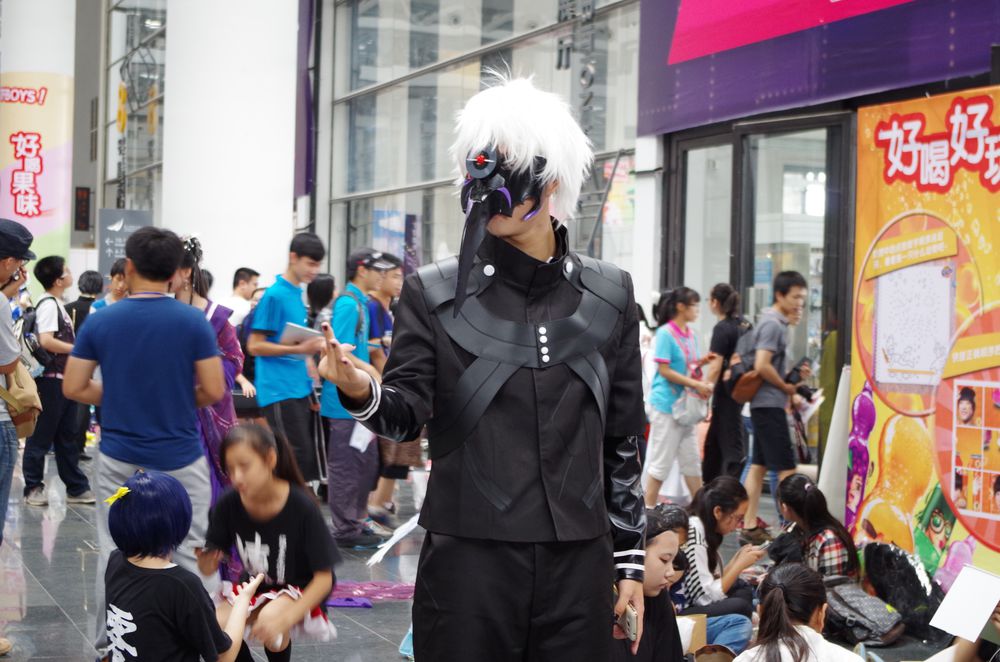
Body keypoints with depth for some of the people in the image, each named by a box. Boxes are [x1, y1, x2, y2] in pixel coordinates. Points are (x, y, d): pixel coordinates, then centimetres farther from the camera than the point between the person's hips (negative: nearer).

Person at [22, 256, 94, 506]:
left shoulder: (57, 304, 14)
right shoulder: (48, 304, -15)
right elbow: (46, 341, -25)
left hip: (64, 379, 10)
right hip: (51, 379, -10)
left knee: (67, 436, 14)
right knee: (41, 436, 0)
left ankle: (76, 488, 19)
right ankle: (33, 487, 8)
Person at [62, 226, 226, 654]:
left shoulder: (100, 322, -3)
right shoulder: (192, 322, -8)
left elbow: (73, 388, -1)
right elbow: (214, 391, -8)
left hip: (118, 457, 2)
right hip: (179, 457, -1)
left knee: (114, 555, 9)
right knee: (188, 554, 7)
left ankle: (110, 645, 14)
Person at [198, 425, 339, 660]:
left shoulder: (301, 507, -27)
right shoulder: (228, 505, -19)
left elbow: (324, 578, -20)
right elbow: (210, 564, -9)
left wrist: (285, 618, -32)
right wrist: (207, 563, -34)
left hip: (301, 590, -3)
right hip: (254, 586, 3)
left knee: (270, 622, -33)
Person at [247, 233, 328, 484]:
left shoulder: (299, 293, 14)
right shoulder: (274, 295, -10)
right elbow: (254, 345, -12)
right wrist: (299, 350, -20)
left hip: (301, 389, 9)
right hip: (280, 391, -8)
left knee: (310, 458, 8)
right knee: (299, 460, -13)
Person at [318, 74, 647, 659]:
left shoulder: (609, 295, 6)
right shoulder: (435, 293, 1)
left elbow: (623, 441, 10)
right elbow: (406, 414, -5)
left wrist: (631, 560, 9)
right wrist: (361, 392, -27)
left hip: (577, 565, 2)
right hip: (468, 560, -2)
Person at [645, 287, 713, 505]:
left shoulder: (691, 334, 11)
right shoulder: (665, 333, -11)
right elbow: (664, 370, -15)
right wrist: (696, 385, -18)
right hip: (667, 405, -8)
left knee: (692, 459, 11)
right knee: (660, 461, -3)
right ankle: (648, 510, 5)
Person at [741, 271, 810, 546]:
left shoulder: (776, 322, 16)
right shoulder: (773, 324, -15)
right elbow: (762, 366, -23)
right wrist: (787, 387, -11)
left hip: (763, 404, 10)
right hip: (770, 404, -10)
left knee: (759, 465, 10)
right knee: (786, 468, -7)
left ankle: (750, 526, 12)